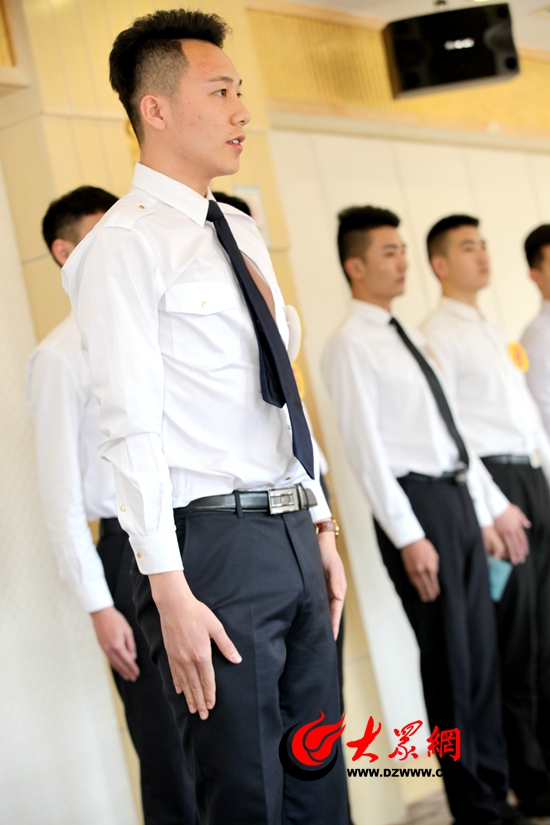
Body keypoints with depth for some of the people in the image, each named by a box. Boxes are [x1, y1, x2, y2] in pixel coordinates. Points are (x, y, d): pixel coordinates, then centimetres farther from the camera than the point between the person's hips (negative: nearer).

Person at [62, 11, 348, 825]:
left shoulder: (240, 231, 16)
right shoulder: (125, 241, -9)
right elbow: (132, 427, -16)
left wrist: (321, 527, 18)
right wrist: (171, 594, -20)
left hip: (292, 533, 8)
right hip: (215, 542, -7)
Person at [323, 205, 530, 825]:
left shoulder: (407, 338, 17)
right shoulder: (350, 345, -8)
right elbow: (365, 448, -14)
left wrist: (491, 504, 18)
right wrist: (408, 536, -19)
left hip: (458, 498, 8)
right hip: (416, 499, -8)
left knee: (481, 650, 11)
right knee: (449, 659, -2)